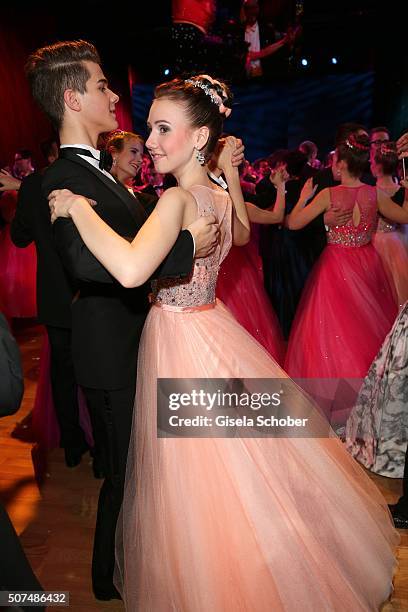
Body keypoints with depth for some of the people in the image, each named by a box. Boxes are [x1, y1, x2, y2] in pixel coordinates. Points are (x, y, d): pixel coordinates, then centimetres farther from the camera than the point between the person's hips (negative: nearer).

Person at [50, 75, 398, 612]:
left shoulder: (178, 198, -24)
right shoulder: (220, 194, 2)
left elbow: (131, 271, -43)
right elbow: (241, 234, 26)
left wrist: (79, 206, -29)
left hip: (182, 340, -9)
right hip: (212, 324, 9)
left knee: (201, 478, 11)